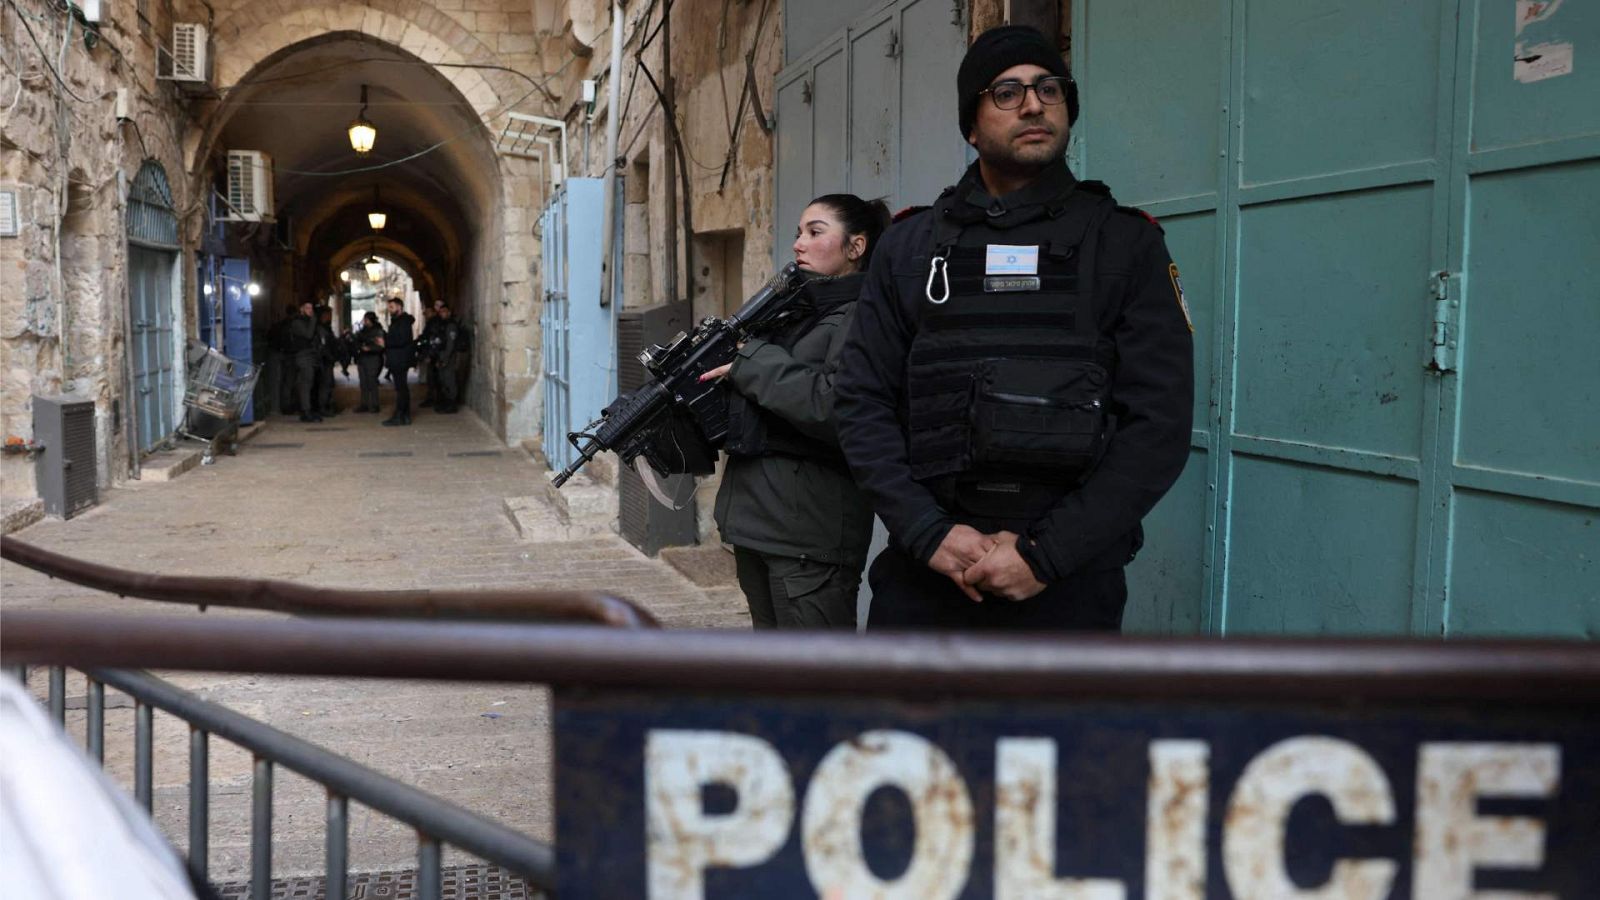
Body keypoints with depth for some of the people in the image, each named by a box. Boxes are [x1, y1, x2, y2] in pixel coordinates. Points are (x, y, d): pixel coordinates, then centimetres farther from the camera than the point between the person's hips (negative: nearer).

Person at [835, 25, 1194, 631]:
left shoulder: (1125, 243, 2)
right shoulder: (910, 246, 8)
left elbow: (1159, 422, -5)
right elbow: (863, 403, 4)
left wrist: (1045, 554, -13)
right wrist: (929, 532, -10)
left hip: (1069, 585, -1)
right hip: (923, 576, 2)